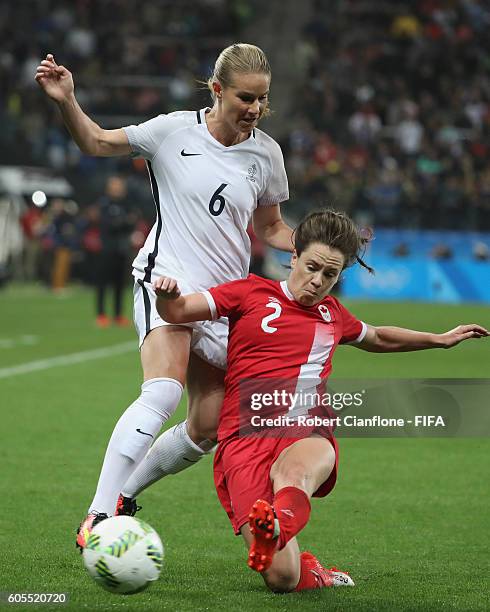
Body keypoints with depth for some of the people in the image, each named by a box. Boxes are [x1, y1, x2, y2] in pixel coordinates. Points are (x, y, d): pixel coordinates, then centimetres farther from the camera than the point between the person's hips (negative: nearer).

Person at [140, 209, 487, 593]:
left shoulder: (332, 314, 26)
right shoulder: (252, 294, 13)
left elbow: (378, 339, 49)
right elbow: (177, 312, 7)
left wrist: (441, 339, 53)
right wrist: (167, 296, -16)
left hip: (308, 436, 2)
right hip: (244, 440, -2)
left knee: (291, 471, -43)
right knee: (281, 578, -22)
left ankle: (280, 525, -72)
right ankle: (311, 573, 11)